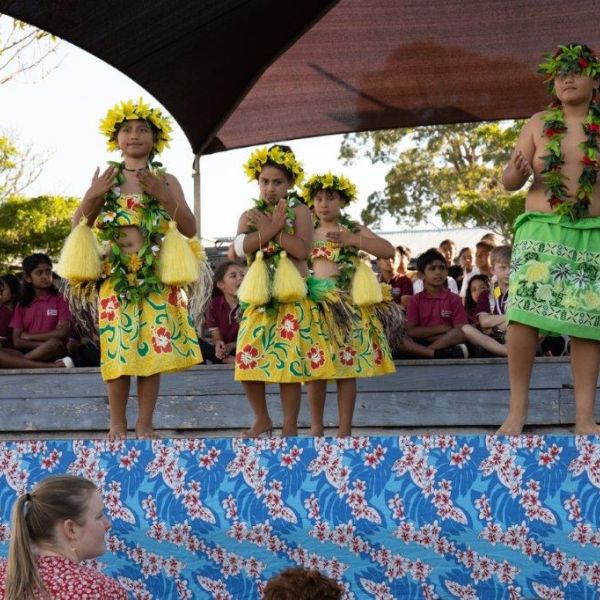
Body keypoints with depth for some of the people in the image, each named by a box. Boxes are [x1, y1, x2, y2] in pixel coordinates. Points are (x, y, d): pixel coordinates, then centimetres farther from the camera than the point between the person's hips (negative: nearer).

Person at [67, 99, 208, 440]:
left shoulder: (166, 180, 9)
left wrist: (164, 196, -11)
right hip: (116, 276, 0)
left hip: (157, 277, 0)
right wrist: (92, 198, -9)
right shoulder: (107, 180, 10)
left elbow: (190, 229, 2)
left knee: (154, 346, -4)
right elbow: (79, 226, 9)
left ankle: (145, 426, 3)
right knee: (117, 347, -5)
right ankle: (118, 426, 3)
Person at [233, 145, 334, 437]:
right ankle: (262, 419, 18)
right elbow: (240, 247, -7)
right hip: (258, 296, 3)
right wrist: (272, 228, -17)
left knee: (289, 359, -5)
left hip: (292, 297, -3)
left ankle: (290, 427, 5)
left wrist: (270, 228, -13)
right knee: (247, 358, -1)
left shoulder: (299, 211, 3)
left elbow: (302, 249, -12)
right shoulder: (250, 215, 12)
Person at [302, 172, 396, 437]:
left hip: (348, 304, -2)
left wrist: (352, 240, -15)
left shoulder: (353, 229, 6)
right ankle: (316, 427, 8)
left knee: (347, 366, -3)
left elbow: (388, 250, -5)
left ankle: (345, 429, 2)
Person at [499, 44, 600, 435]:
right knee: (524, 311, -14)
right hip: (542, 230, 0)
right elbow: (509, 182, 8)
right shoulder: (539, 123, 9)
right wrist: (517, 172, -14)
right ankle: (518, 408, -8)